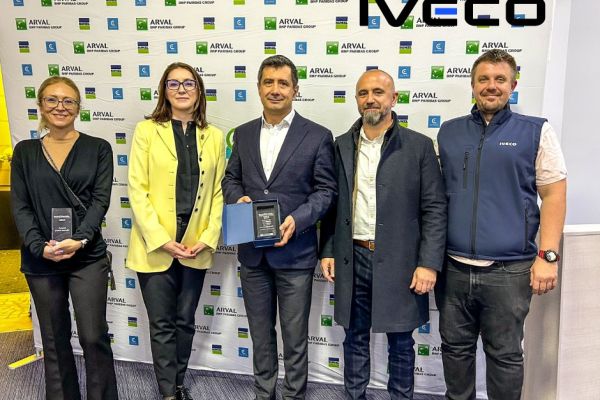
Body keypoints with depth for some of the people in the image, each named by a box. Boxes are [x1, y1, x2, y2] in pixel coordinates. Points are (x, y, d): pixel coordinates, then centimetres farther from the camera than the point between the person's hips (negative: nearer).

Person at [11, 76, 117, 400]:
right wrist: (39, 246, -12)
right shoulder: (25, 152, 8)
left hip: (87, 256, -2)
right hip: (40, 259, 2)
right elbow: (20, 206, 2)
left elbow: (100, 200, -5)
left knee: (94, 337, -3)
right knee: (54, 339, 13)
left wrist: (78, 240, -19)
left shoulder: (98, 149, 3)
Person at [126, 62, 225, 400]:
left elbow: (219, 192, 5)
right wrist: (161, 240, -14)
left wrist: (208, 238, -6)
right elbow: (137, 190, -6)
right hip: (155, 246, -2)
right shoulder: (147, 130, -1)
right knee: (162, 324, 6)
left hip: (196, 246, 2)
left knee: (185, 321, 14)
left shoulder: (215, 137, 6)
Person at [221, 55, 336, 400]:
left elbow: (325, 190, -5)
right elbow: (231, 179, 14)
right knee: (261, 332, 18)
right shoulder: (244, 134, 9)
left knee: (295, 335, 10)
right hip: (252, 251, 4)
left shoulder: (318, 136, -4)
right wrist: (238, 199, -8)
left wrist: (297, 219, -19)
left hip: (294, 251, -4)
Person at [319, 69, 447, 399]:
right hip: (352, 259, 3)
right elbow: (333, 204, 11)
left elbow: (434, 209, -6)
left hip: (398, 261, -3)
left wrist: (429, 263, -11)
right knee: (355, 338, 15)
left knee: (400, 342, 11)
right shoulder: (342, 145, 7)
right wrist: (327, 252, 6)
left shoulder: (419, 146, -3)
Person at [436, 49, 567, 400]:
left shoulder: (536, 131, 1)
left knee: (505, 353, 11)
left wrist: (548, 256, -9)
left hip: (509, 268, -2)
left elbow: (554, 196, -1)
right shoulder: (448, 132, 8)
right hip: (452, 265, 3)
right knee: (455, 346, 15)